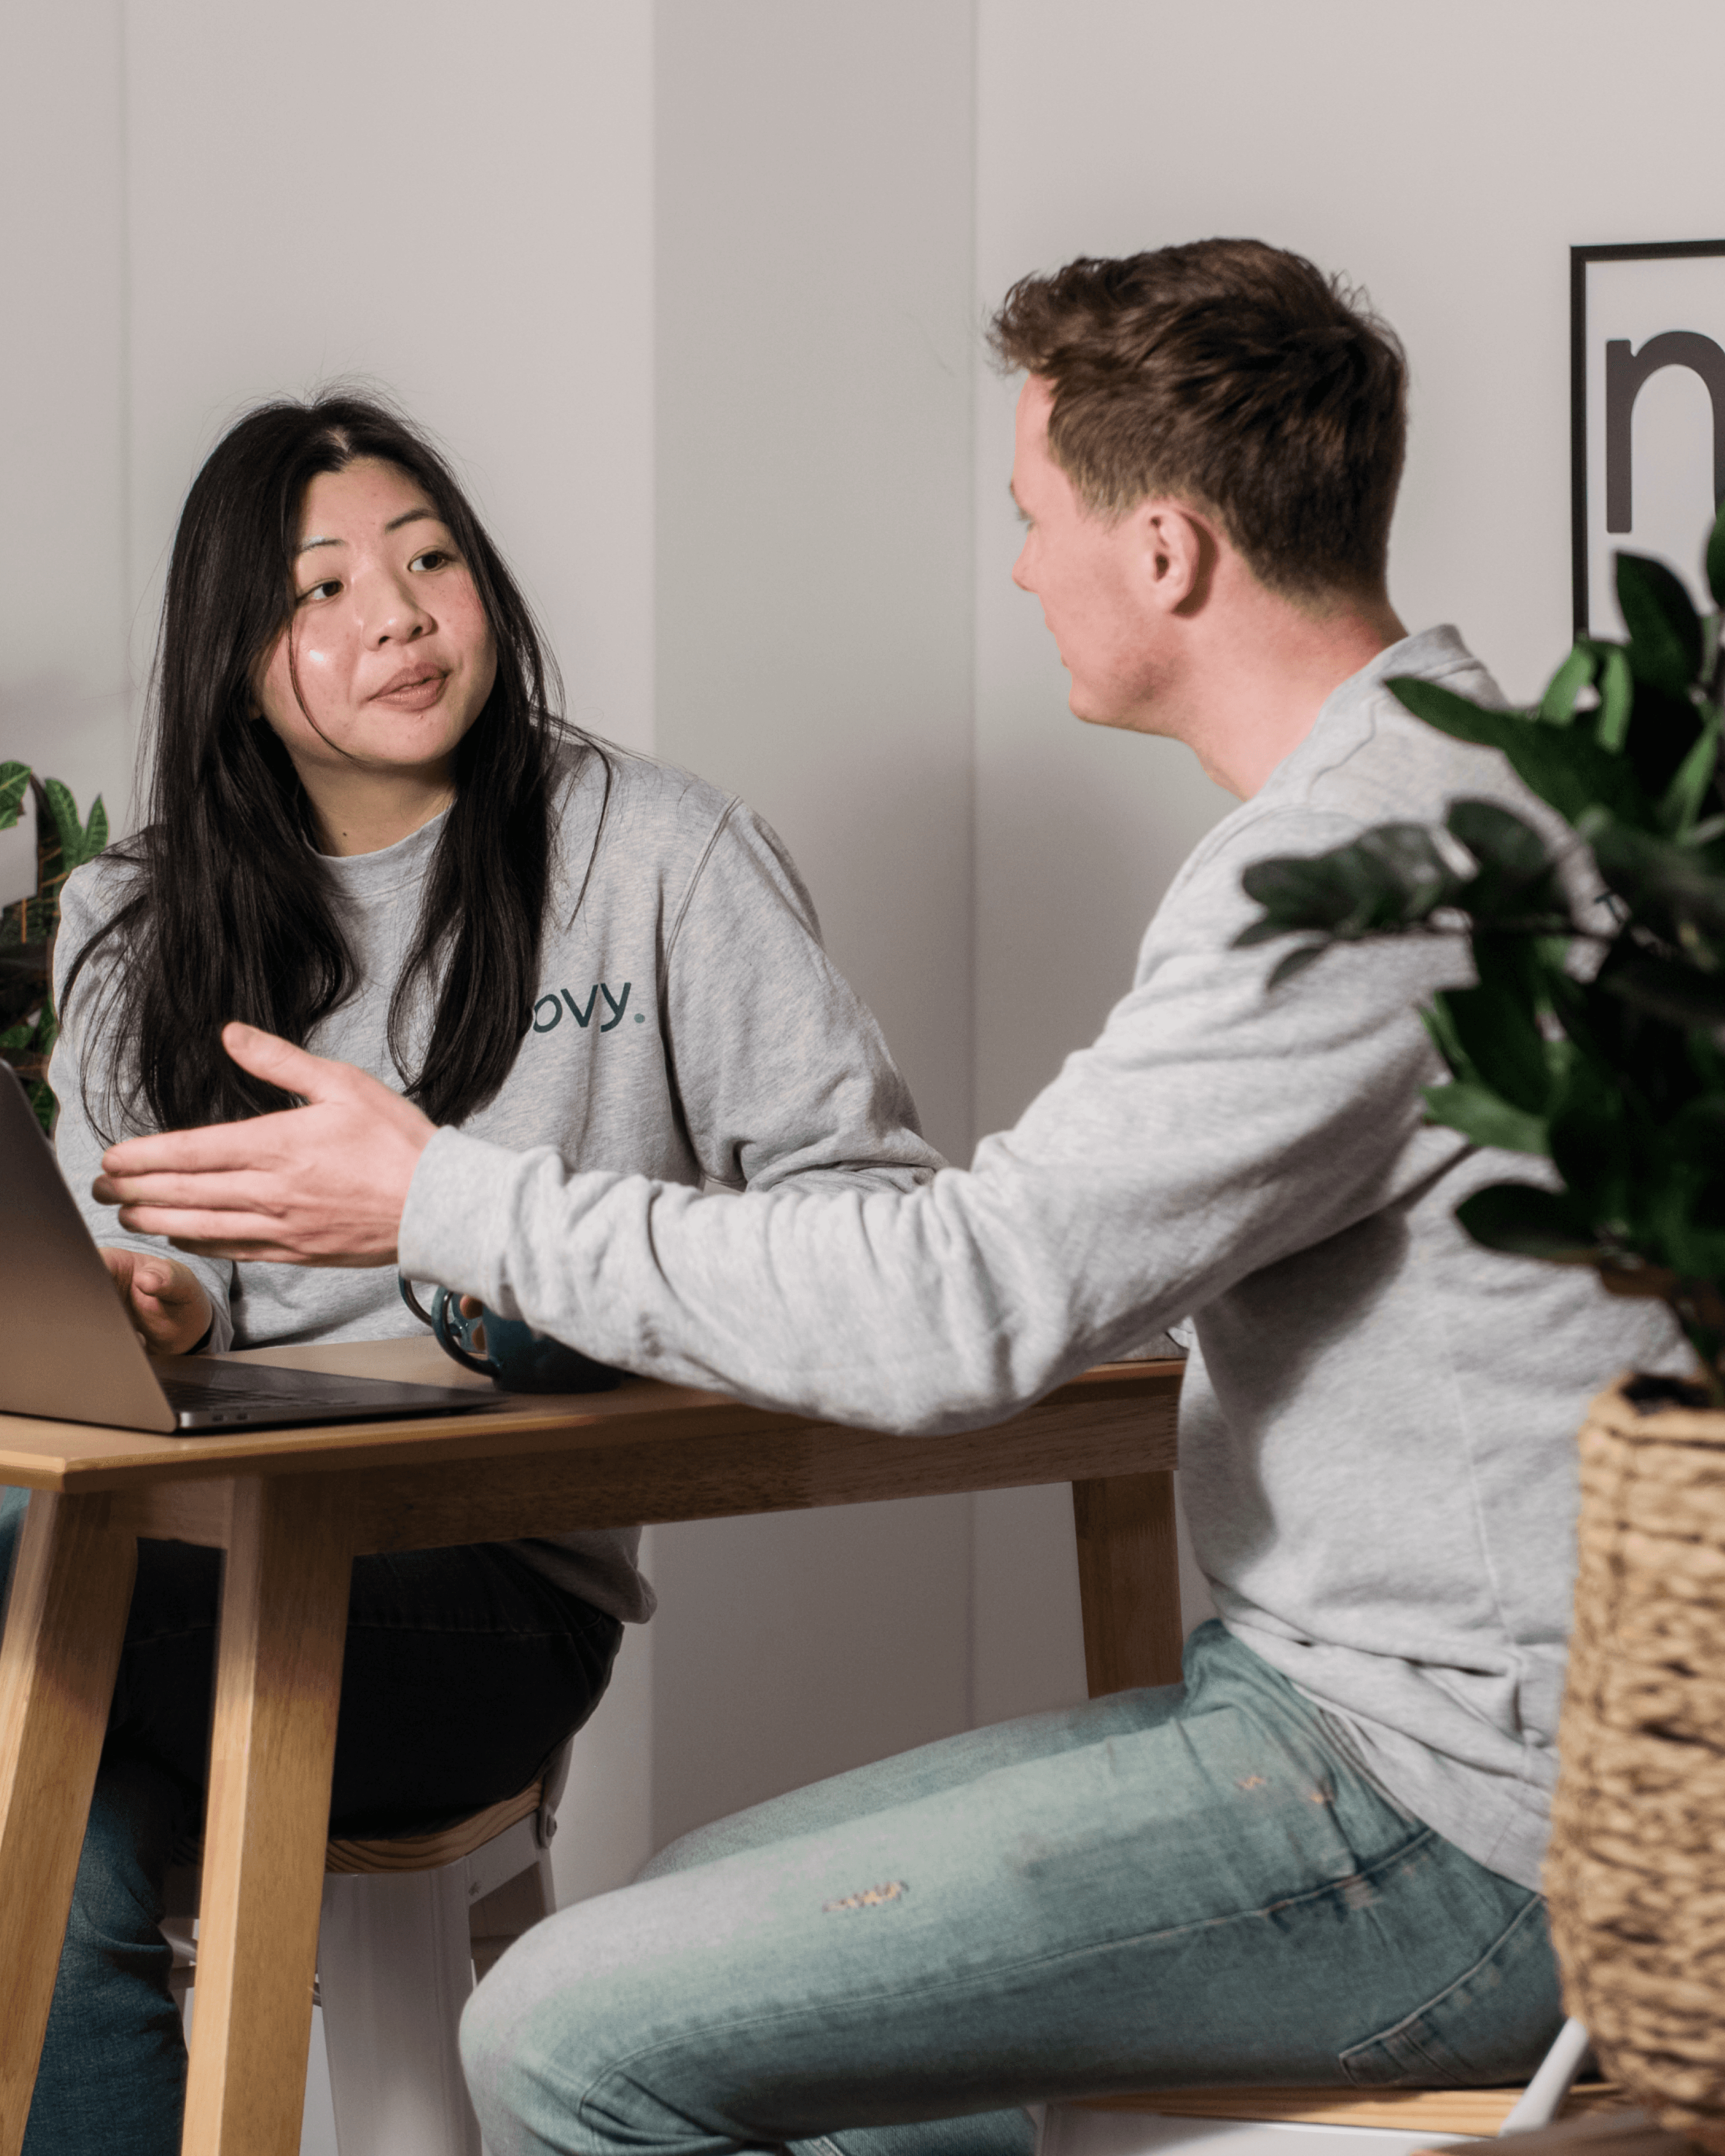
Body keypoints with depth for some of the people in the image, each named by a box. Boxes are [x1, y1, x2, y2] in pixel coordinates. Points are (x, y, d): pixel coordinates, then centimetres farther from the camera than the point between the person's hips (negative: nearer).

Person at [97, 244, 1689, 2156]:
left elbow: (967, 1308, -23)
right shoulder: (1438, 777, 14)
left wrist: (451, 1205, -13)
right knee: (681, 1923, 19)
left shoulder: (1365, 866, -20)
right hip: (1358, 1710, 11)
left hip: (1431, 1825, -11)